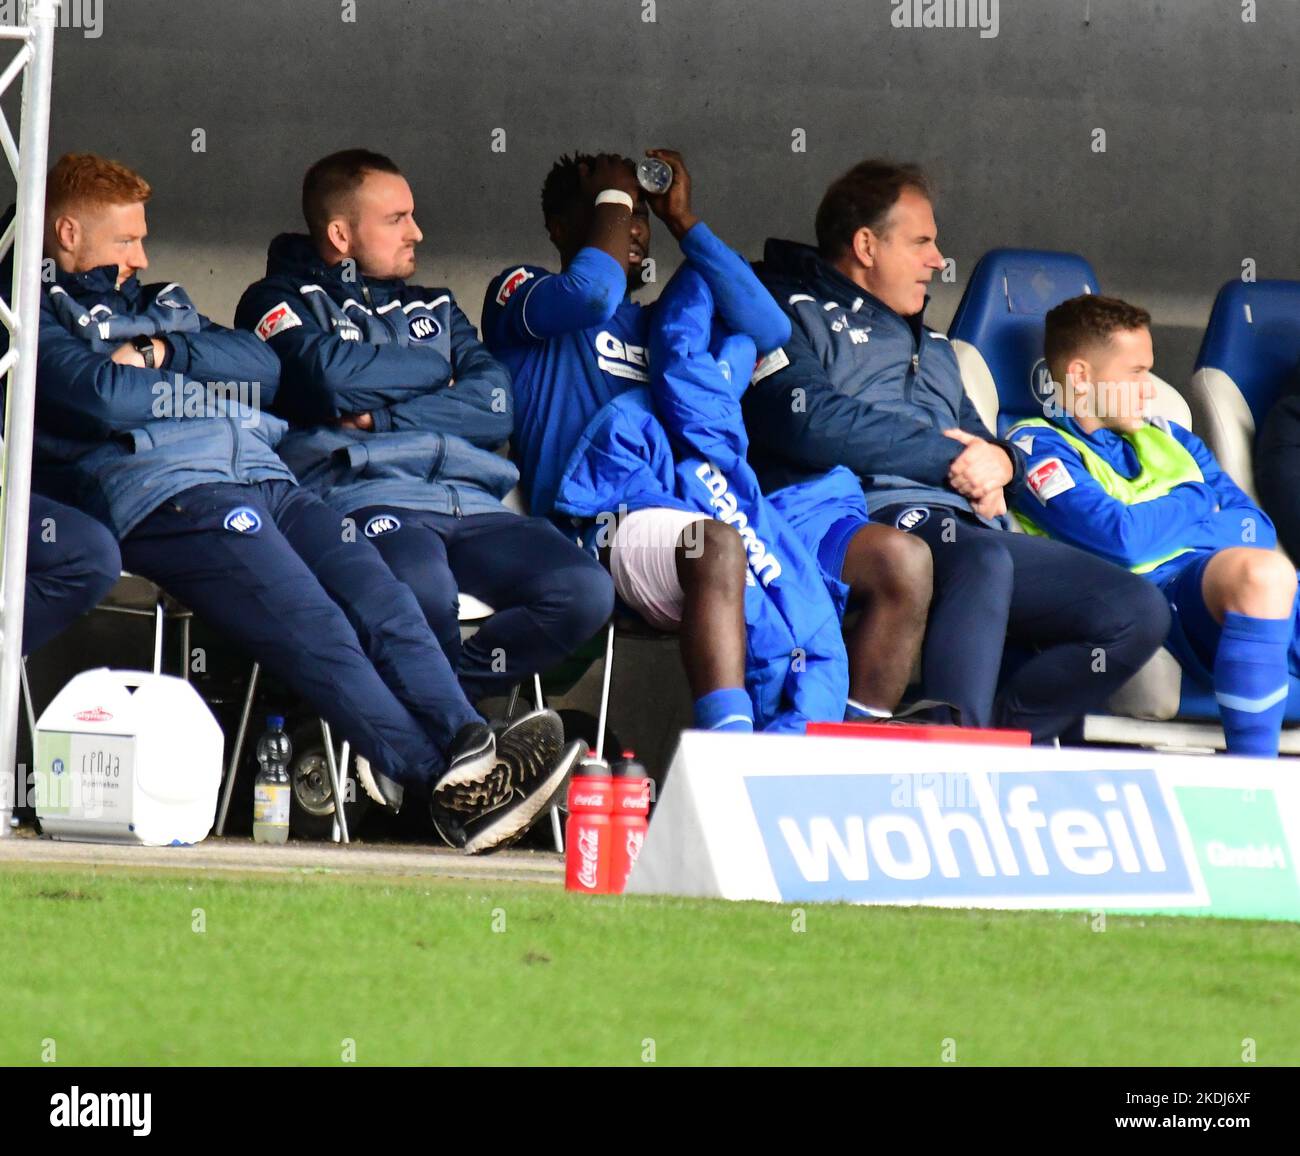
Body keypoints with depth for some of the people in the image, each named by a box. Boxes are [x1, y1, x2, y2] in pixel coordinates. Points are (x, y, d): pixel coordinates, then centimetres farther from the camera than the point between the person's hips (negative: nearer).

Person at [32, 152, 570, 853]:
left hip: (264, 478, 7)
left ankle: (470, 750, -34)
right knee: (317, 635, -26)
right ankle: (444, 777, -36)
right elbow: (103, 396, -9)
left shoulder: (159, 306, 36)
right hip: (168, 496, -7)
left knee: (382, 601, -18)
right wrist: (216, 389, 5)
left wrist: (166, 354, 5)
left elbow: (262, 366, 20)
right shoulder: (41, 316, 12)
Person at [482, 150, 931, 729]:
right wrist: (615, 196, 10)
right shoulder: (521, 293, 17)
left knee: (902, 559, -14)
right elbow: (590, 294, -7)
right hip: (606, 529, -7)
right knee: (714, 545, -43)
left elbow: (765, 331, 15)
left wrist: (683, 219, 18)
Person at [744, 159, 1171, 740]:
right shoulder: (788, 312, 9)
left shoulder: (930, 345, 35)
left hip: (971, 527, 8)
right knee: (981, 561, -41)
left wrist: (998, 462, 5)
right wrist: (951, 459, -6)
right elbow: (812, 423, -9)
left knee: (1139, 613, -11)